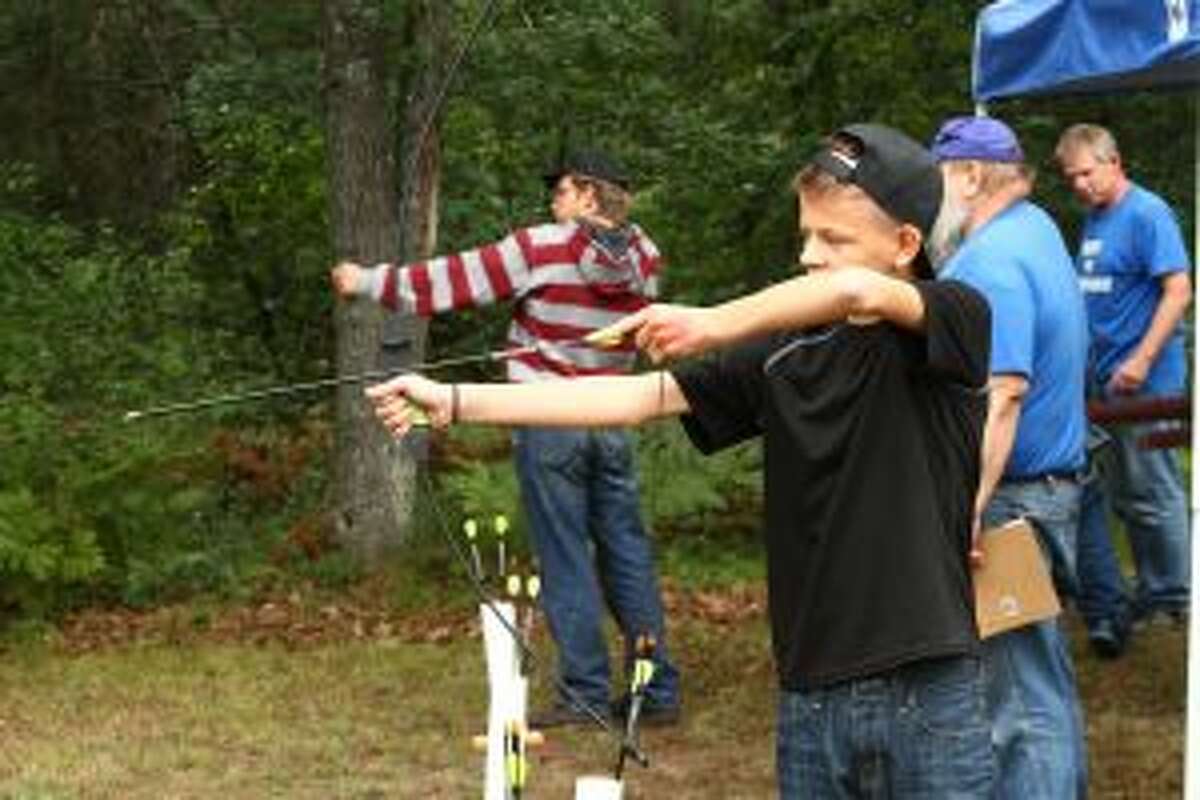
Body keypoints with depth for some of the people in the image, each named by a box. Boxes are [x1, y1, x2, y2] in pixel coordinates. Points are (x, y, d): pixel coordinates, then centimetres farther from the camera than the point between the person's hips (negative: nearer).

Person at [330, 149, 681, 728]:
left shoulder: (544, 248, -11)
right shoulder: (644, 260, 2)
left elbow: (454, 282, -6)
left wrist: (369, 283, 3)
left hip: (548, 423, -4)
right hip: (612, 424, 5)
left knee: (566, 561, 1)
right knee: (629, 555, 9)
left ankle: (585, 695, 2)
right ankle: (660, 691, 11)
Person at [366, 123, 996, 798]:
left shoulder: (959, 320, -5)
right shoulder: (784, 352, 7)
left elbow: (856, 291, -26)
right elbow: (638, 397, 2)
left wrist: (715, 324, -16)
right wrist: (456, 402, -4)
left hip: (930, 698, -4)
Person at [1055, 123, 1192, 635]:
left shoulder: (1147, 214, -12)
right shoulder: (1093, 220, 14)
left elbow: (1178, 292, -17)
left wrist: (1141, 360, -23)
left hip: (1144, 383, -8)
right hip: (1101, 382, 8)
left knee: (1151, 496, -1)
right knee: (1124, 495, 13)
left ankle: (1172, 599, 11)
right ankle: (1103, 605, 19)